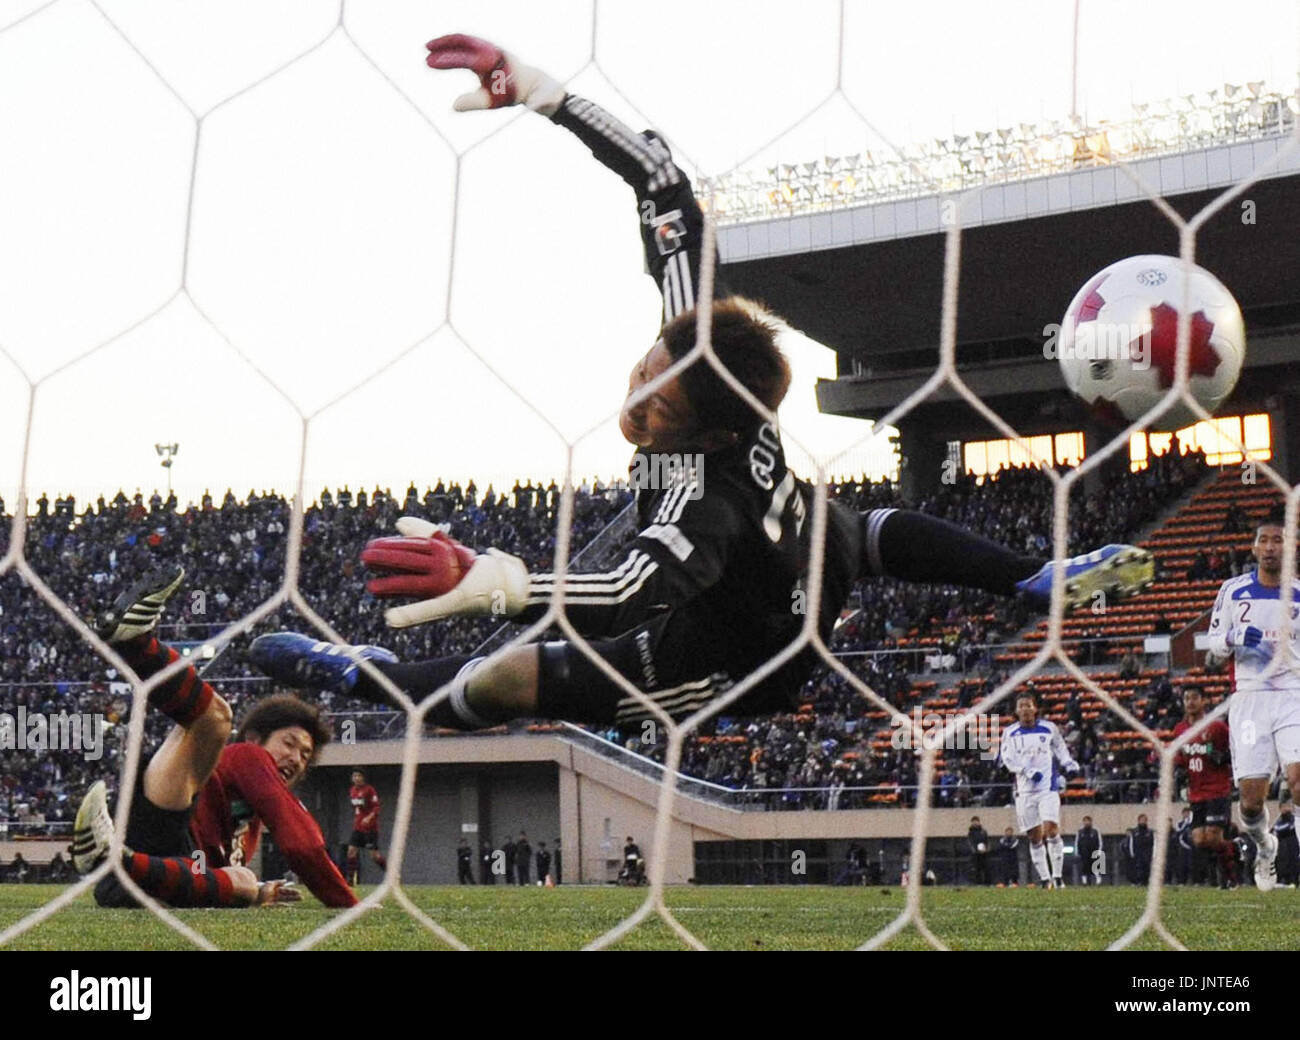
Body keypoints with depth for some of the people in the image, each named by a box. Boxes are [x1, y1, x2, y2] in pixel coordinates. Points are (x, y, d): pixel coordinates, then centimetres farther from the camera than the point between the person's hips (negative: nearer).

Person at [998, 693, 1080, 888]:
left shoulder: (1049, 728, 5)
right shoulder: (1010, 733, 5)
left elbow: (1060, 750, 18)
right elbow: (1007, 759, -3)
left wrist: (1069, 764, -1)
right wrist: (1028, 771, -17)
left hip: (1048, 787, -1)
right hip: (1024, 790, 1)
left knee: (1051, 829, -15)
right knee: (1035, 836, 4)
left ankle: (1057, 876, -9)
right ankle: (1045, 879, 11)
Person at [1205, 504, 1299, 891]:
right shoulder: (1233, 591, 6)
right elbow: (1214, 647, 10)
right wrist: (1235, 638, -11)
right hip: (1249, 698, 0)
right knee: (1252, 796, -3)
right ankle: (1264, 846, 28)